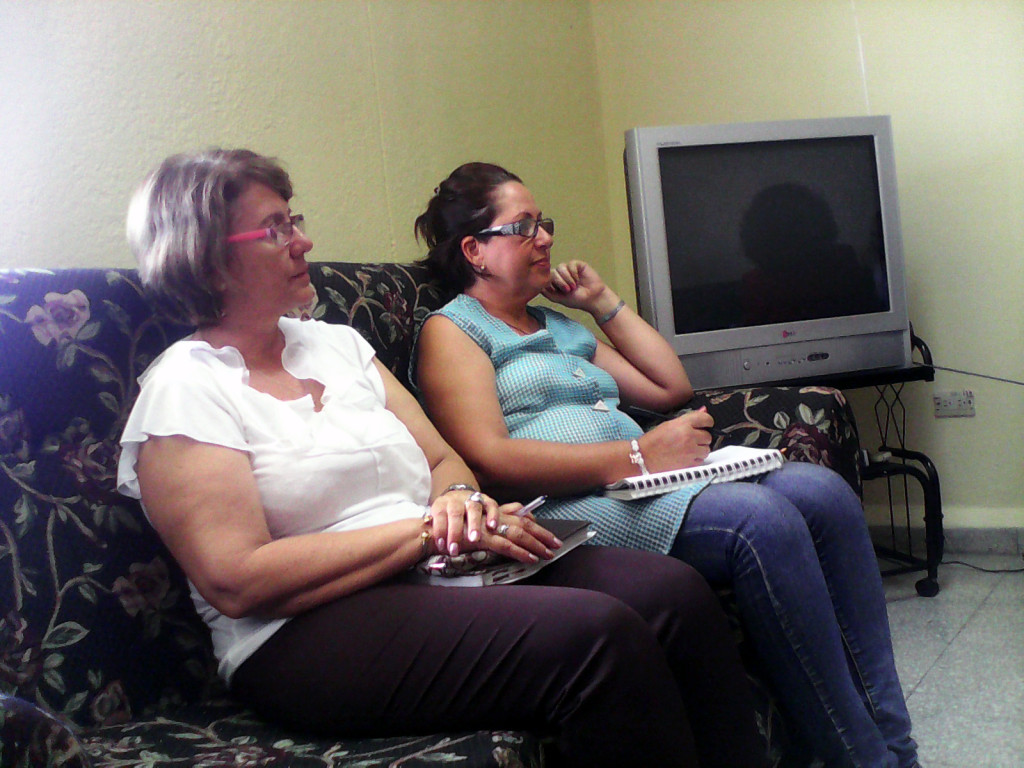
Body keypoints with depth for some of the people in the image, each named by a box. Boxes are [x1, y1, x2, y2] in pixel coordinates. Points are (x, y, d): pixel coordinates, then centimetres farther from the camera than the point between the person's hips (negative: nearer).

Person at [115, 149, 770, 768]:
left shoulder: (335, 343, 18)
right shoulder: (186, 388, -4)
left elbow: (444, 460, 19)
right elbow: (237, 581, -15)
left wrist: (459, 501, -7)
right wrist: (425, 531, -16)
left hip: (434, 574, 7)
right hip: (308, 639, -7)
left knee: (674, 593, -17)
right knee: (599, 634, -29)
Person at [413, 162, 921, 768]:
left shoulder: (563, 328, 30)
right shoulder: (451, 331, 5)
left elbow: (672, 387, 29)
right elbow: (488, 459, -12)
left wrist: (604, 301, 26)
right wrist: (637, 456, -16)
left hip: (649, 485, 8)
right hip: (565, 510, -8)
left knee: (821, 491, -15)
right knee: (761, 519, -29)